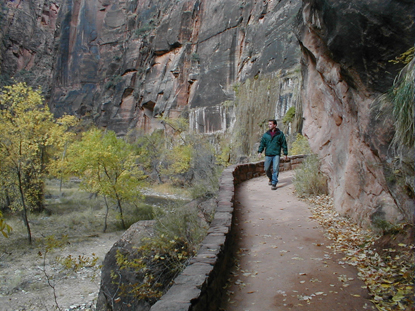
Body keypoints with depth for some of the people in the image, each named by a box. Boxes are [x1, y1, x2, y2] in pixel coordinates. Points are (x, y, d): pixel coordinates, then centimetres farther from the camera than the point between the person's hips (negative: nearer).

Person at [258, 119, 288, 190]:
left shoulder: (280, 134, 3)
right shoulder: (266, 134, 7)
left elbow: (284, 144, 7)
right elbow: (262, 143, 10)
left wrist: (285, 153, 5)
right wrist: (260, 151, -4)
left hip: (276, 154, -2)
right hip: (268, 154, 3)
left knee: (275, 169, -11)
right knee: (266, 169, 7)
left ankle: (274, 183, -3)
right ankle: (271, 178, 35)